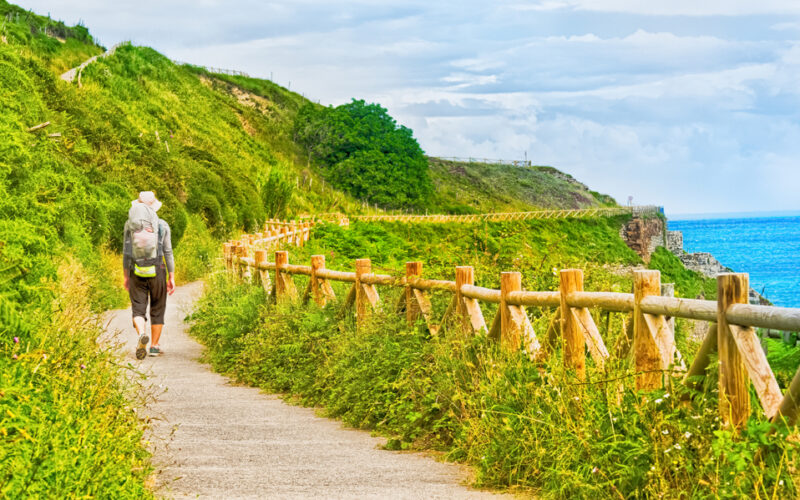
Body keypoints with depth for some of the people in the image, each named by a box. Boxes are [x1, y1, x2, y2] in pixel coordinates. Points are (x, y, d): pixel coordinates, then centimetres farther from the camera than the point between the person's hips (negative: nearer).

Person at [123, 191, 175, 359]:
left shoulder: (129, 225, 1)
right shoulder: (162, 225, -3)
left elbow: (126, 253, 1)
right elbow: (168, 253, -3)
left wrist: (126, 277, 10)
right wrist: (172, 278, 2)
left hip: (137, 274, 1)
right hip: (157, 273, 0)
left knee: (138, 309, 3)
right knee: (157, 310, 13)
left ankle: (142, 334, -26)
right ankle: (155, 346, 15)